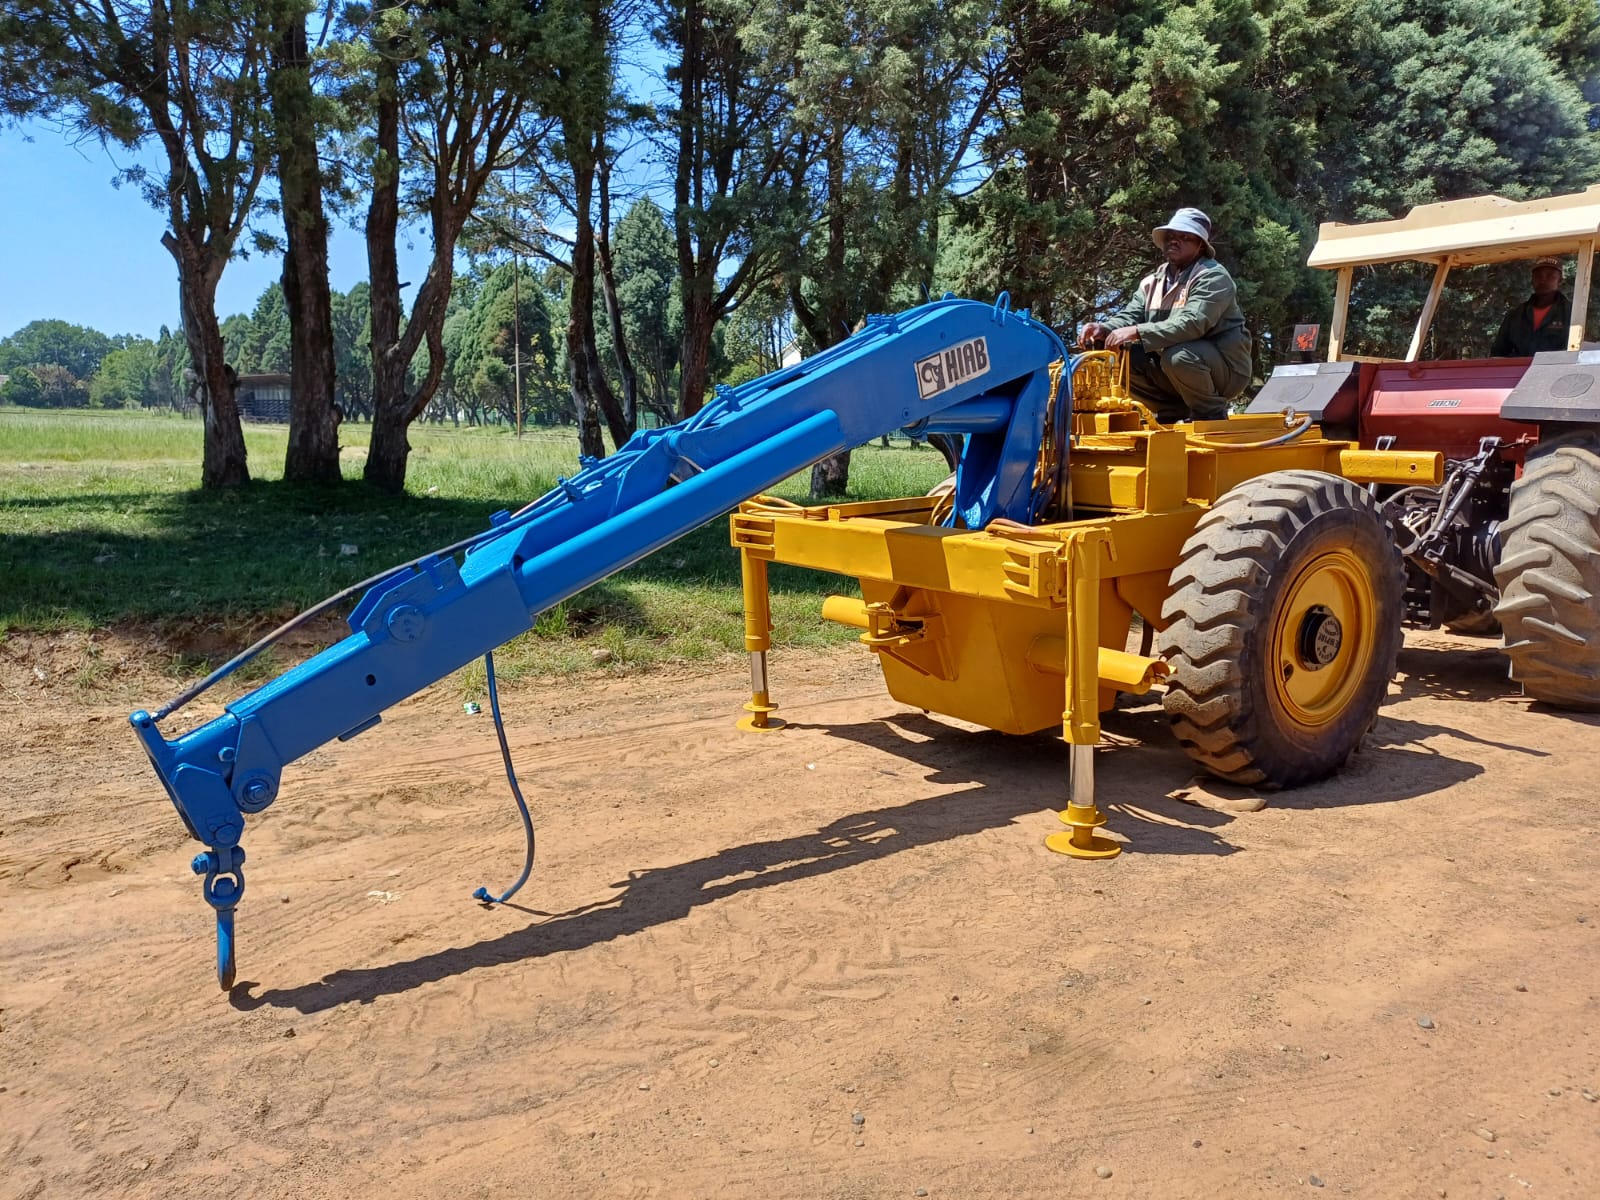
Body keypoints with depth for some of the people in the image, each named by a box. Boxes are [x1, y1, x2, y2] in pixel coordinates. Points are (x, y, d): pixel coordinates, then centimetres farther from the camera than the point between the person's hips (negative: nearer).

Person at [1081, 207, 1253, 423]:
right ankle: (1175, 412, 5)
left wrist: (1137, 332, -37)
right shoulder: (1153, 281, 9)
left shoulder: (1213, 276, -15)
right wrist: (1104, 328, -25)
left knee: (1177, 356, -36)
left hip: (1226, 367, -7)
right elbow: (1129, 315, -1)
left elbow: (1192, 323, -30)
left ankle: (1212, 415, -11)